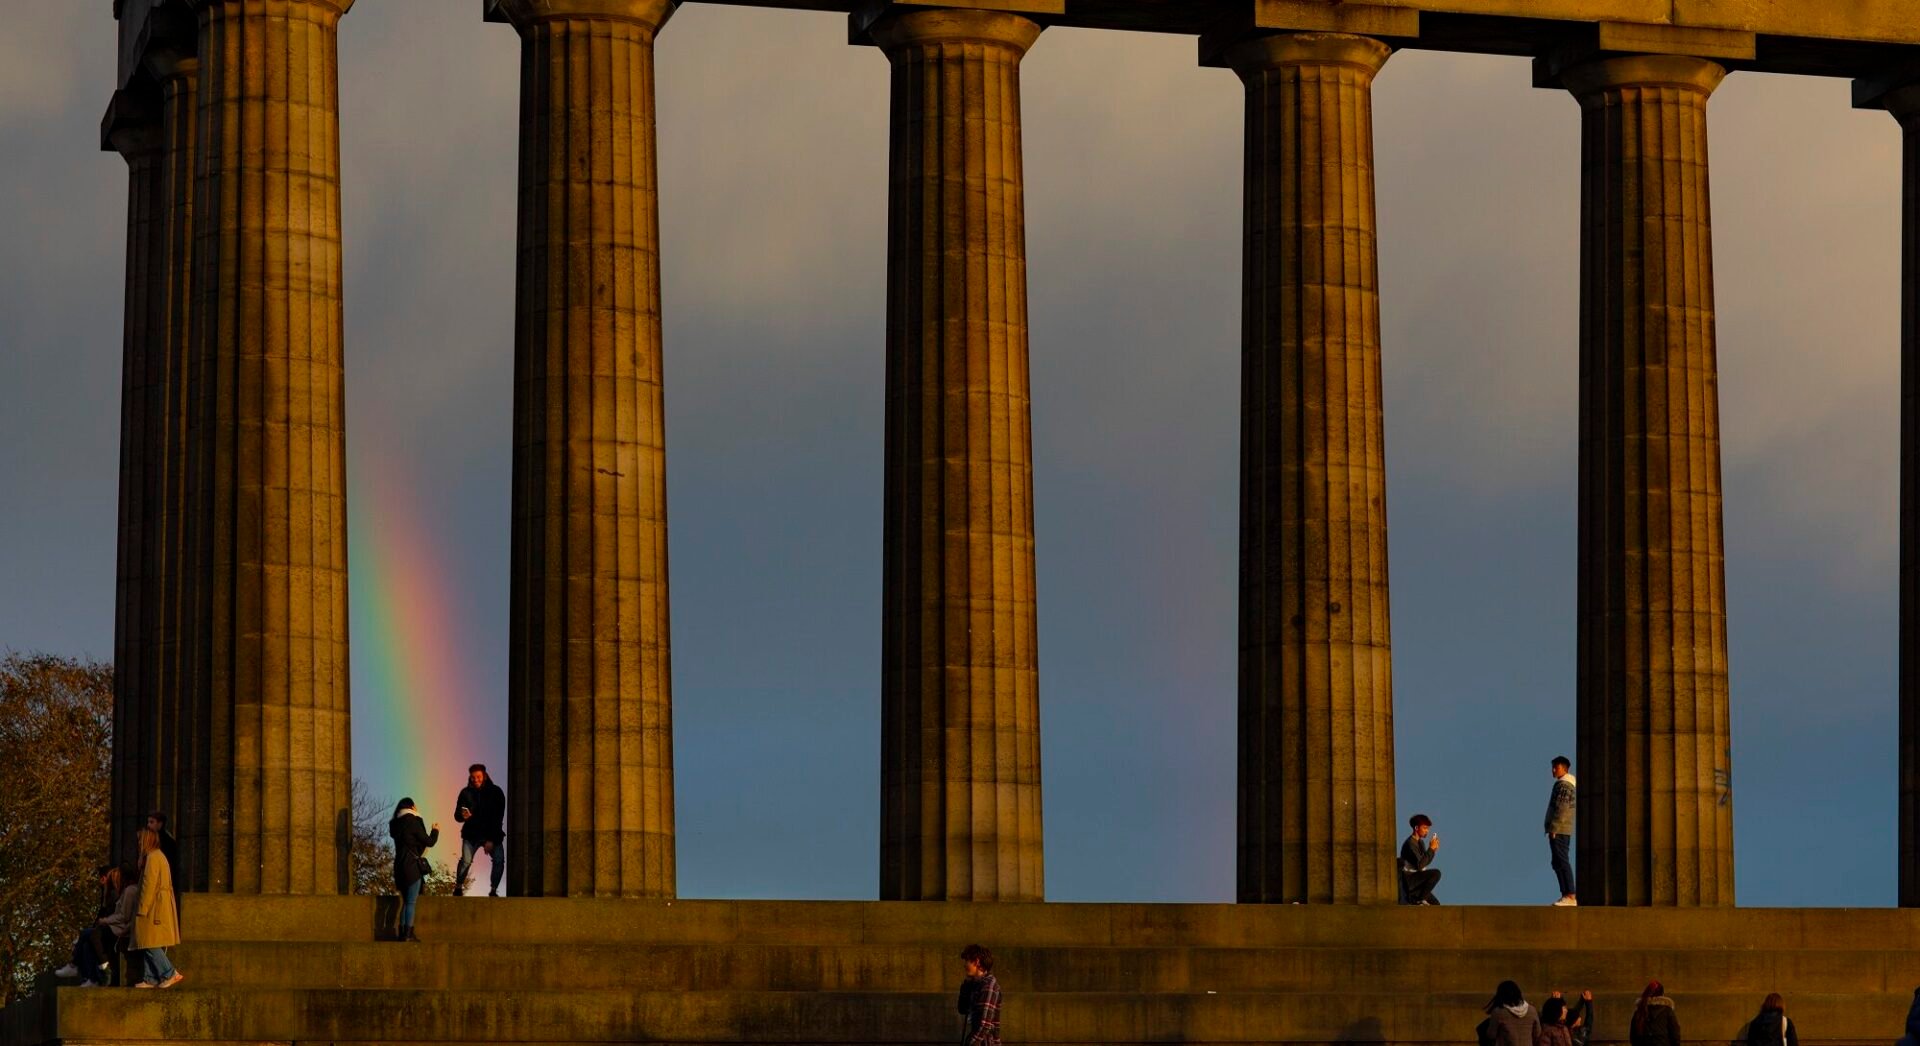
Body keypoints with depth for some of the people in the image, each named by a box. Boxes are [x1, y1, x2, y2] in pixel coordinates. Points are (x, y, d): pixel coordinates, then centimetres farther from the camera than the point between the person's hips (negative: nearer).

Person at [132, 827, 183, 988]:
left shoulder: (152, 857, -14)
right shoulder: (159, 856, 18)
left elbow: (149, 885, -18)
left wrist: (142, 909, -17)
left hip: (154, 907, -10)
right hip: (161, 907, 10)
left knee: (150, 945, -10)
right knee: (150, 945, 9)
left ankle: (170, 974, -12)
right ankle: (151, 979, 8)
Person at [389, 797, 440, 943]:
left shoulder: (397, 824, 11)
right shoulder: (413, 821, -10)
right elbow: (429, 842, -7)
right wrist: (435, 831, 13)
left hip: (399, 865, 7)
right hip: (412, 866, -7)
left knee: (406, 901, 16)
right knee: (411, 902, -5)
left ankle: (403, 932, 15)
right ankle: (408, 933, -8)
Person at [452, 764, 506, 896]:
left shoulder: (496, 792, -4)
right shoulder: (466, 793, -1)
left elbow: (499, 817, -5)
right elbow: (457, 815, 2)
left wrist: (491, 839, -11)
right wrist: (462, 816, -24)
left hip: (492, 835, 0)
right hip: (472, 834, 0)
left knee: (499, 860, -16)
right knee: (466, 861, -20)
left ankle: (493, 890, -4)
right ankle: (458, 888, -11)